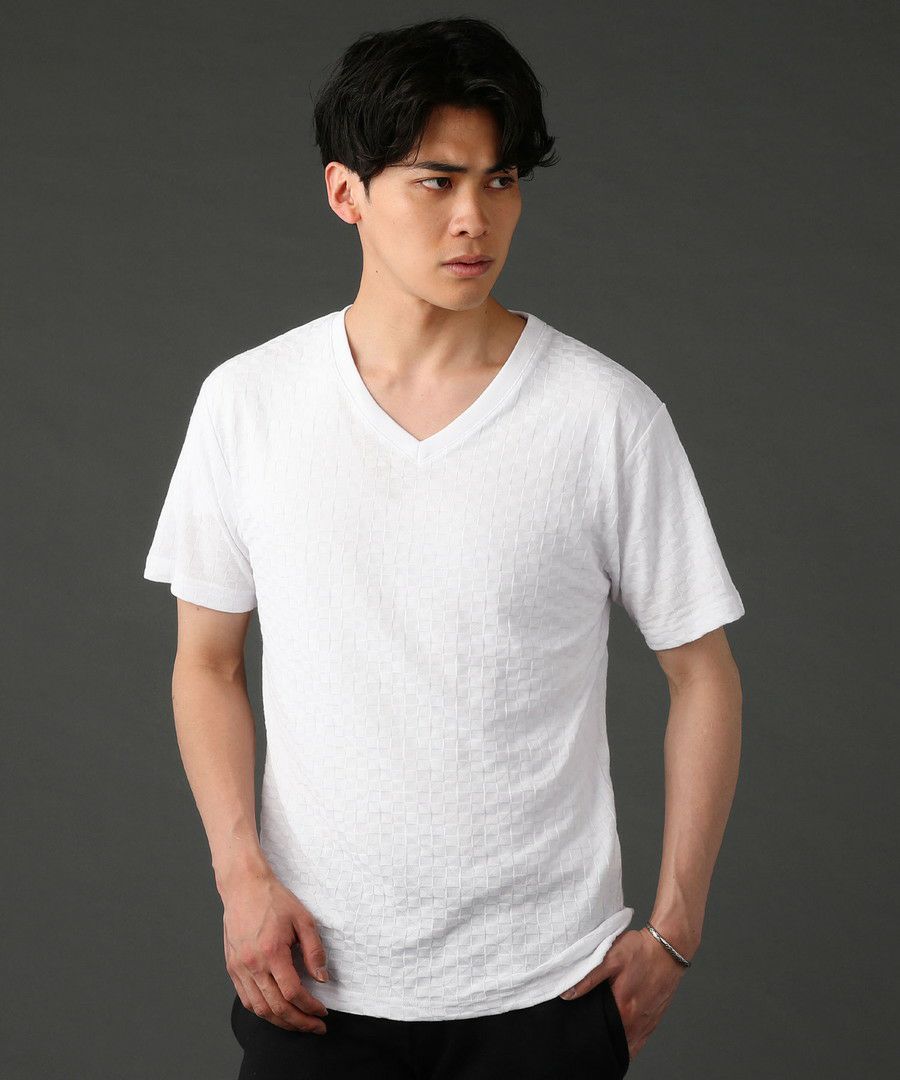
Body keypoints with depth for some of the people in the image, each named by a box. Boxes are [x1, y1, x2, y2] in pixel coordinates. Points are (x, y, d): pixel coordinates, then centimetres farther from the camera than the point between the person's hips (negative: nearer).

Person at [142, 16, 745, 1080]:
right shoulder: (244, 400, -1)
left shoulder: (608, 415, -7)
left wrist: (671, 933, -2)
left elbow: (702, 673, 0)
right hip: (311, 978, 1)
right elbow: (206, 664, 7)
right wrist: (243, 875, -5)